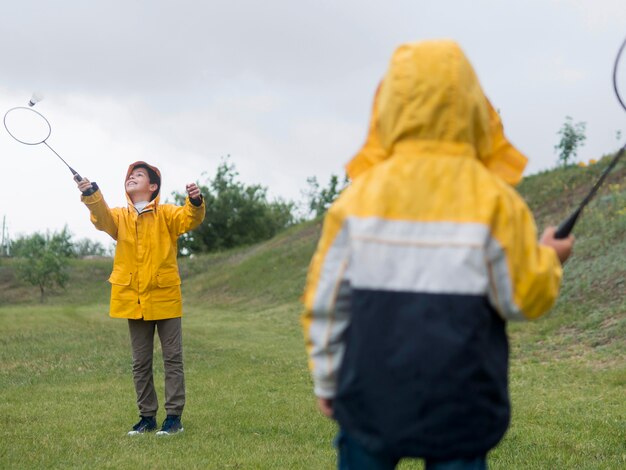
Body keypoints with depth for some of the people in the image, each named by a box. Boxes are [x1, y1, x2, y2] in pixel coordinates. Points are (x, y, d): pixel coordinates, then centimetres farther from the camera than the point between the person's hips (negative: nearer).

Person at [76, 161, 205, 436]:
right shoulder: (120, 217, 5)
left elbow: (190, 219, -18)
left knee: (172, 359, 2)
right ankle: (147, 416, 20)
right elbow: (102, 217, -15)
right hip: (134, 300, 3)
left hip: (165, 298, -3)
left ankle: (174, 416, 8)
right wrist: (91, 196, -36)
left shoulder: (166, 214, -2)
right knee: (140, 363, 10)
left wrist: (195, 202, -41)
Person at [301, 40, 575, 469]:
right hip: (459, 409, -2)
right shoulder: (494, 199, -10)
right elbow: (524, 298, -4)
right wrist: (548, 258, 17)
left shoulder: (360, 196, -4)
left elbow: (325, 302, 1)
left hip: (371, 399, 2)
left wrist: (327, 381, 13)